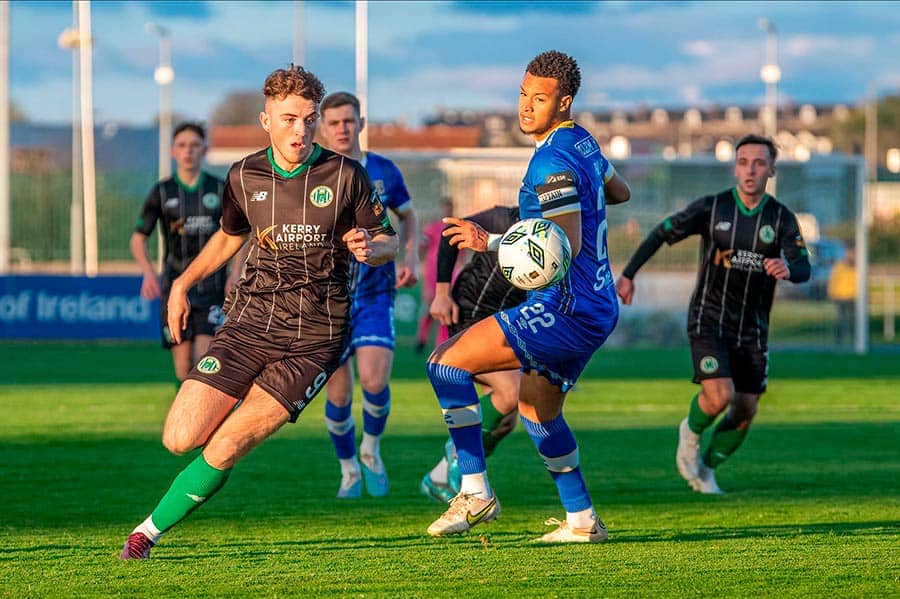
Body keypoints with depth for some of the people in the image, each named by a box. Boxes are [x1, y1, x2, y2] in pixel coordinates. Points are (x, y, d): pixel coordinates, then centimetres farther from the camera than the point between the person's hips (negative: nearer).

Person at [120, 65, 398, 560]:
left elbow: (389, 241, 7)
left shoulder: (345, 176, -3)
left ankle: (152, 529, 3)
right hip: (249, 323, 3)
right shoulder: (244, 176, 6)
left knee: (224, 449, -14)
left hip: (313, 340, -3)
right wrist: (183, 282, 17)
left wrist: (369, 248, -16)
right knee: (180, 439, -12)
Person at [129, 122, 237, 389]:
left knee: (205, 355, -15)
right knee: (183, 362, -2)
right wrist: (148, 272, -14)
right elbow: (138, 239, 4)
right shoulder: (162, 192, 3)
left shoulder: (220, 189, 4)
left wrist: (236, 273, -3)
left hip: (211, 284, -1)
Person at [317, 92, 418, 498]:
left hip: (375, 296, 0)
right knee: (338, 396, 1)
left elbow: (407, 217, 17)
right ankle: (349, 471, 24)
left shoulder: (383, 171, 1)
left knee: (374, 381, -18)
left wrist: (410, 258, 1)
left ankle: (371, 450, 11)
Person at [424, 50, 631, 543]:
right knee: (536, 410, 25)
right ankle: (582, 521, 28)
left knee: (446, 361, -12)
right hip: (596, 309, 11)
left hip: (567, 308, -11)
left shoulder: (552, 161, -18)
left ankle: (476, 491, -12)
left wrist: (490, 242, -29)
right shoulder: (582, 142, 12)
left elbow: (567, 246, -24)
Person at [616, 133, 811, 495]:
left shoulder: (781, 218, -4)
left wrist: (788, 269, -37)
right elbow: (661, 234, -1)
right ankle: (691, 431, 13)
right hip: (709, 319, -3)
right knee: (719, 396, -22)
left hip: (753, 327, 3)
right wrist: (627, 275, -6)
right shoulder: (711, 208, -8)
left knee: (745, 412, 3)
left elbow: (803, 269, -13)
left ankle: (706, 469, 28)